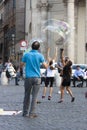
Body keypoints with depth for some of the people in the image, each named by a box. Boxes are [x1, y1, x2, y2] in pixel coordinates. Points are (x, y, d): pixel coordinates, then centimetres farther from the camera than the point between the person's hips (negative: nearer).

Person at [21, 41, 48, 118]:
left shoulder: (26, 55, 1)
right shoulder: (40, 55, -3)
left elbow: (22, 64, 11)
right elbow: (45, 66, -5)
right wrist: (47, 63, 17)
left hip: (28, 77, 1)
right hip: (37, 78, -1)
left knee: (27, 95, 11)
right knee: (34, 96, 1)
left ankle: (25, 113, 14)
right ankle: (32, 113, -3)